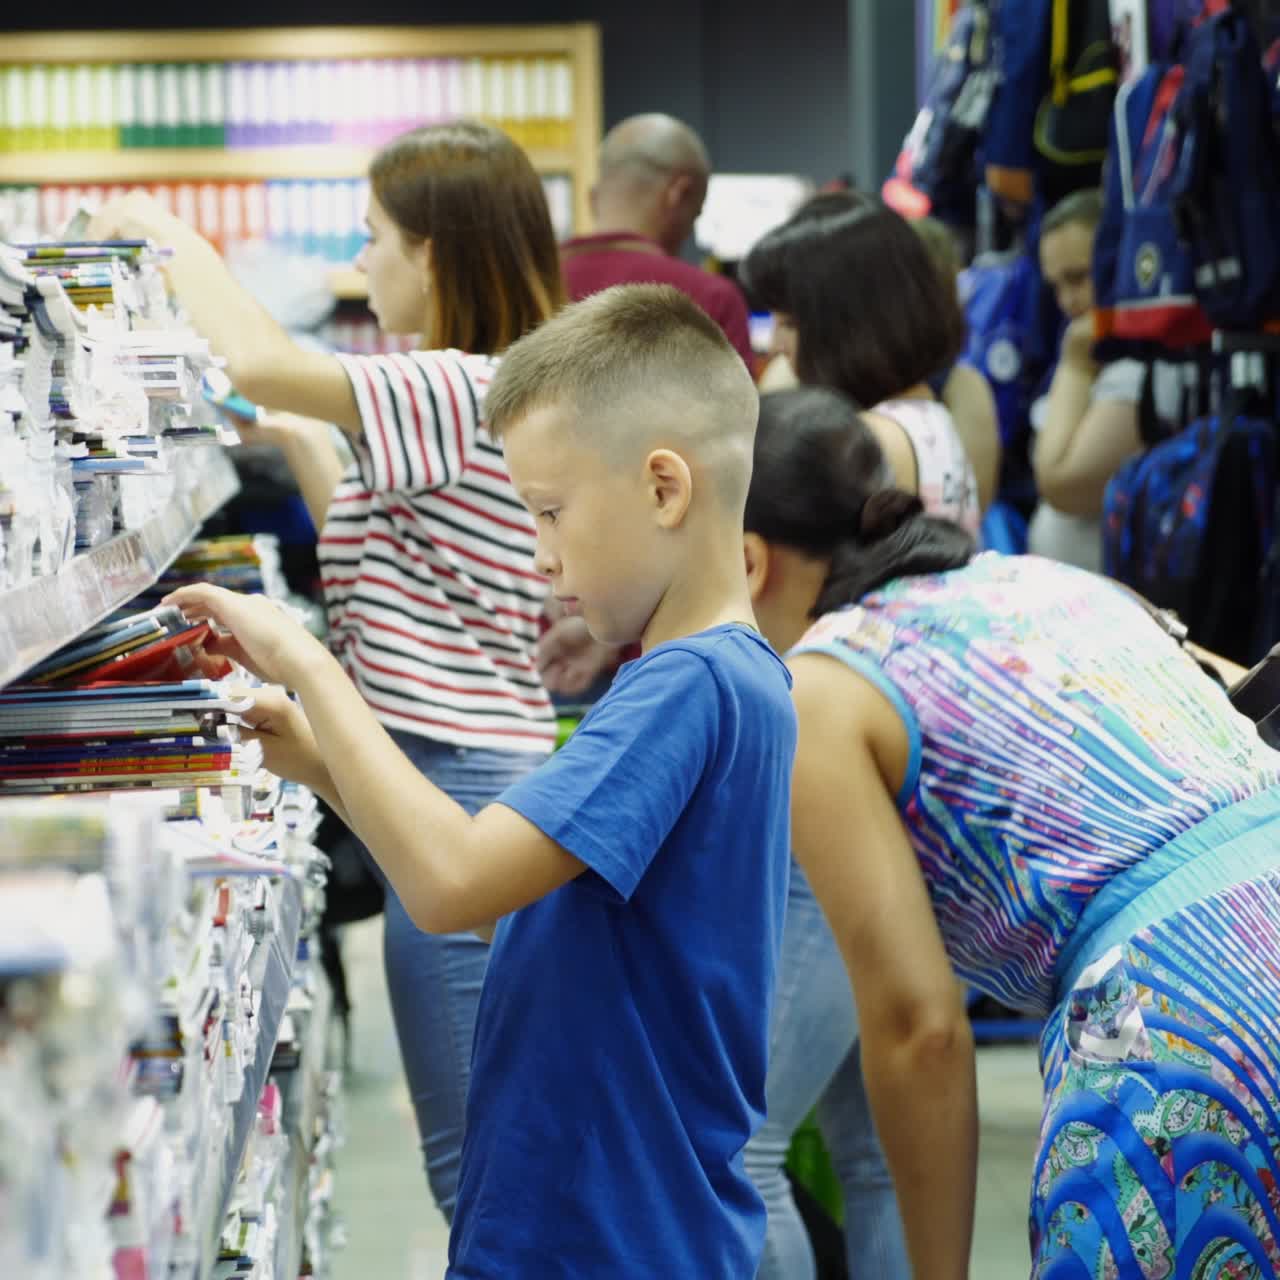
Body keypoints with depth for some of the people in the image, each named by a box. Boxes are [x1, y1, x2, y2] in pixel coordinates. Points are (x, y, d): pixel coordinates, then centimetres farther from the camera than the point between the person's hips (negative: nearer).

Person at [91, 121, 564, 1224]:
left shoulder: (474, 394, -17)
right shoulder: (477, 402, 15)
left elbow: (258, 360, -24)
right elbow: (379, 561, 25)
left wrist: (169, 236, -7)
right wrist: (305, 446, 22)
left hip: (458, 788, -11)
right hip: (475, 773, 11)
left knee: (474, 1165, -3)